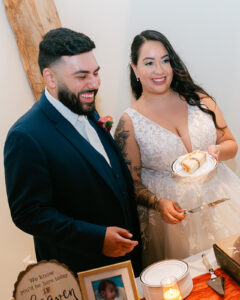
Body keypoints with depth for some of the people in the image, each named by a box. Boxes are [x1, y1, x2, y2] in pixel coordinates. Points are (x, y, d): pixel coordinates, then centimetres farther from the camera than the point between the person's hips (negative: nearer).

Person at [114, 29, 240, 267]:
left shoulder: (198, 99, 2)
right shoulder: (130, 122, -6)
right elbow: (132, 182, -4)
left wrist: (217, 151, -13)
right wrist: (159, 203, -21)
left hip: (218, 198, 3)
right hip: (174, 212, -2)